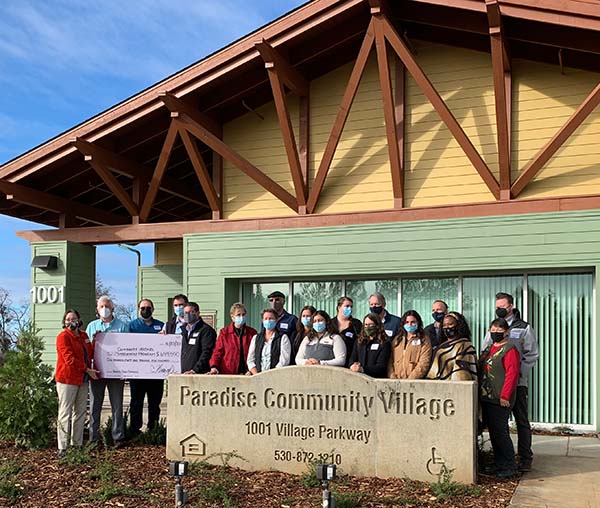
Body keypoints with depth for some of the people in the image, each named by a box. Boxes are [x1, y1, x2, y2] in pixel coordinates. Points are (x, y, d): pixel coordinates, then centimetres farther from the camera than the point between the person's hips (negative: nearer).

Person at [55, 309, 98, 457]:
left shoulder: (84, 336, 15)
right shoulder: (63, 336, -8)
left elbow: (90, 354, 18)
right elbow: (70, 359, -16)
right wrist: (87, 370, -16)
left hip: (83, 380, 7)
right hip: (67, 380, -7)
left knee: (80, 413, 11)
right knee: (65, 413, -4)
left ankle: (77, 444, 18)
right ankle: (62, 448, -2)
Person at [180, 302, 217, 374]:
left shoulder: (206, 330, -7)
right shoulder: (184, 330, 18)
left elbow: (206, 353, -14)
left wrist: (195, 370, -21)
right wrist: (182, 371, 13)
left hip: (200, 373, -7)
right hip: (184, 373, 7)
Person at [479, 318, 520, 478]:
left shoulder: (510, 349, -9)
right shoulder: (488, 349, 18)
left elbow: (512, 374, -16)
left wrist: (505, 396, -21)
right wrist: (479, 393, 16)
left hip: (500, 400, -9)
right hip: (486, 398, 9)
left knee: (500, 432, -9)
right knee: (493, 432, 12)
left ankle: (509, 468, 0)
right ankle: (498, 464, 21)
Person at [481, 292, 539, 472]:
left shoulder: (524, 328, 2)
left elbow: (532, 355, -3)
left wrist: (519, 372, -15)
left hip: (517, 383, -4)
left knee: (521, 420, 0)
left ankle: (525, 458, 6)